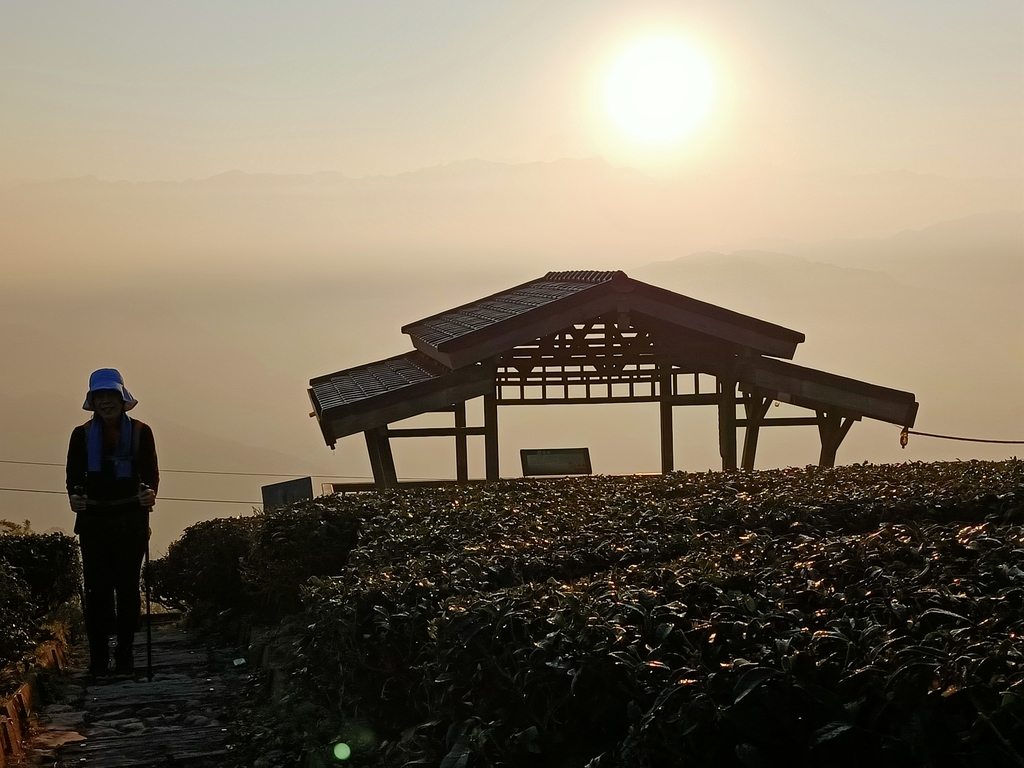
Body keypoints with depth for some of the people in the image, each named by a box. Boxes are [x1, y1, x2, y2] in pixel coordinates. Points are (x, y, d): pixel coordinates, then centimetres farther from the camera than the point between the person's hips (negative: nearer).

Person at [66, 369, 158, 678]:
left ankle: (125, 658, 8)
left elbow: (151, 473, 2)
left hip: (131, 519, 0)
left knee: (128, 588, 2)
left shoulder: (140, 432, 4)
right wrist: (75, 496, -17)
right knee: (97, 589, -4)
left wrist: (150, 492, -19)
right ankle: (98, 661, -3)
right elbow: (74, 475, 3)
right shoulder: (82, 434, 6)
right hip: (93, 521, 0)